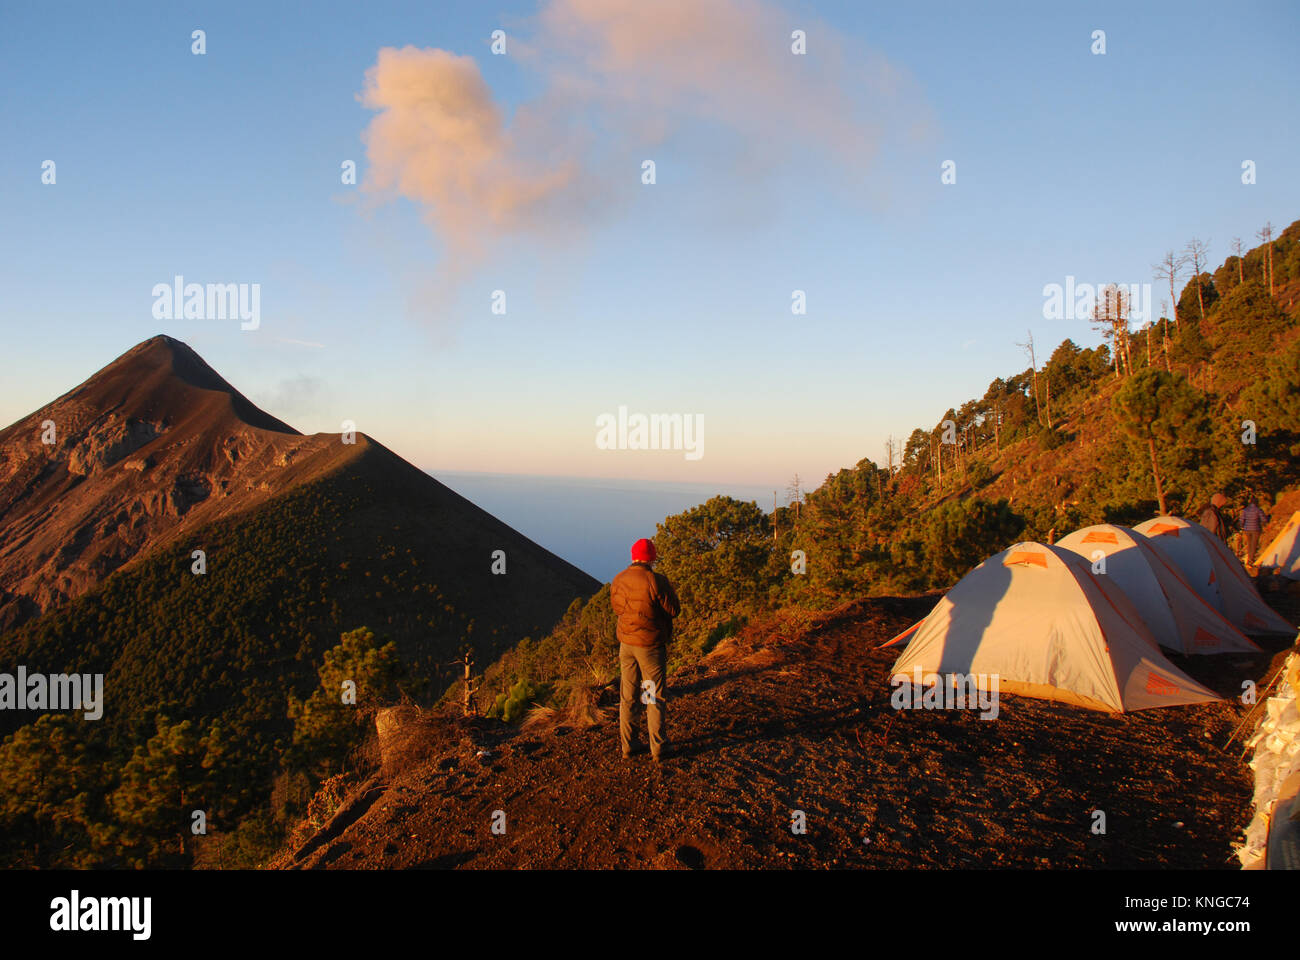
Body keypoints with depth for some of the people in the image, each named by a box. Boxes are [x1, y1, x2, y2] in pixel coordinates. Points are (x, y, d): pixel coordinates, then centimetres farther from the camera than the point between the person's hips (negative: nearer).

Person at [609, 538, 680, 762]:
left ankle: (627, 746, 19)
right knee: (654, 697, 6)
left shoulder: (618, 581, -2)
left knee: (627, 695, 13)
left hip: (626, 642, 5)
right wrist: (670, 591, 5)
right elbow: (674, 610, -11)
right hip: (650, 645, -5)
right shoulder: (656, 581, -19)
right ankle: (657, 747, 12)